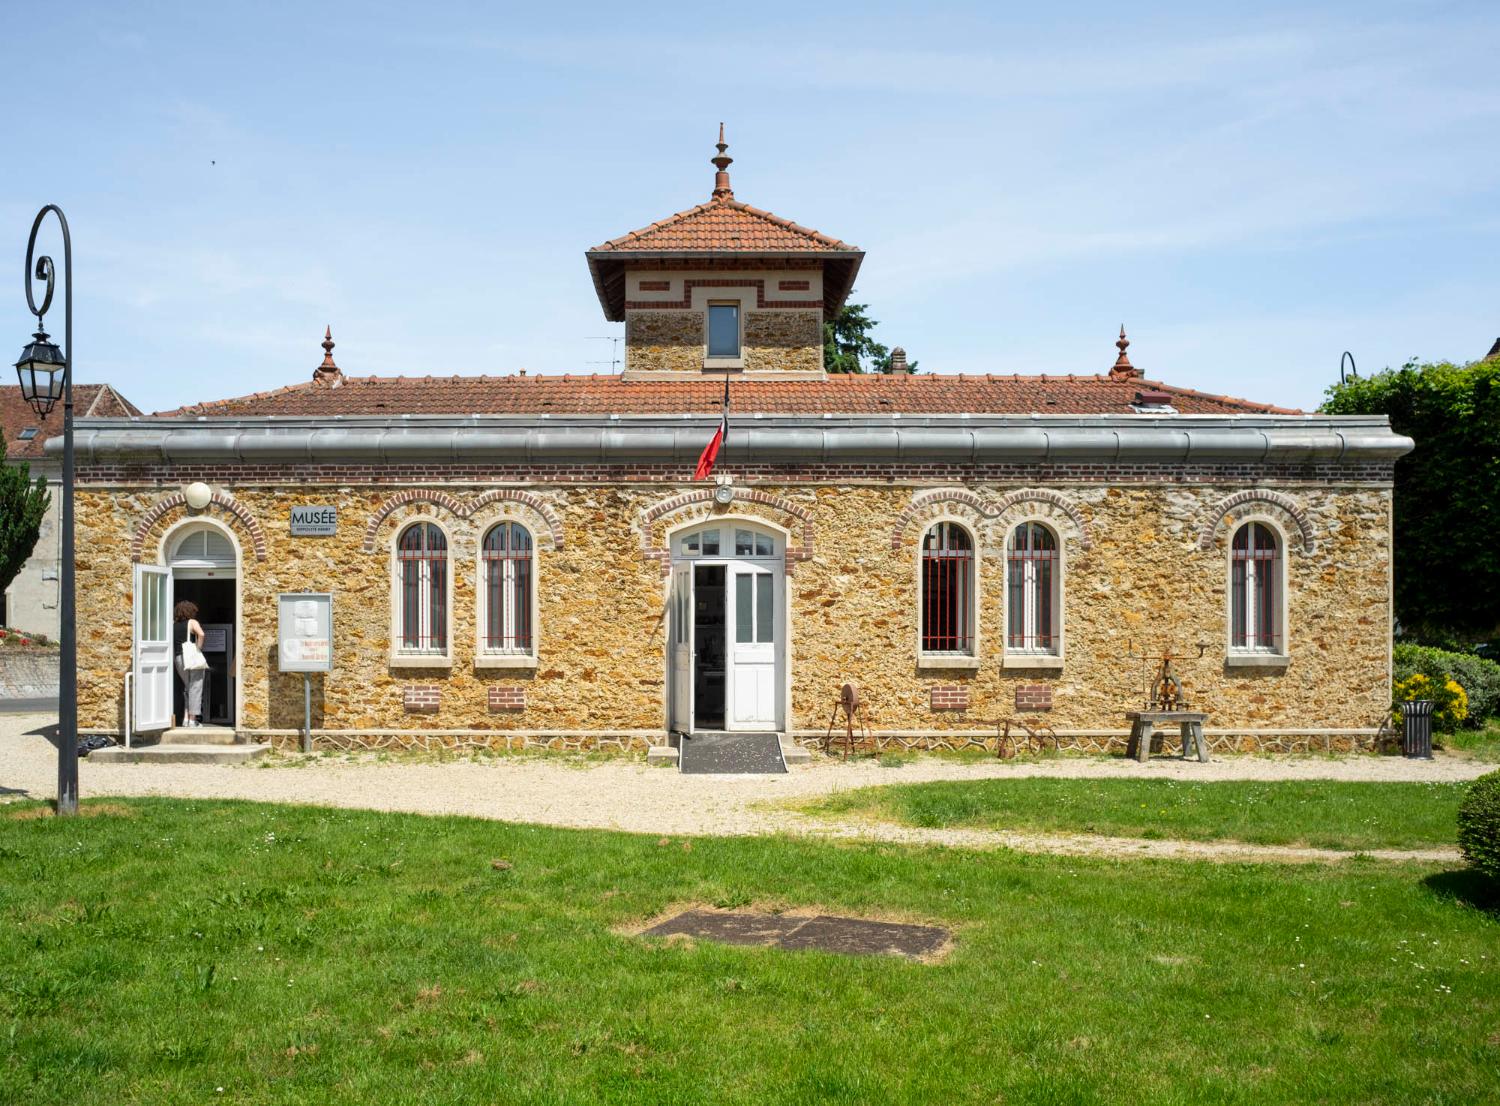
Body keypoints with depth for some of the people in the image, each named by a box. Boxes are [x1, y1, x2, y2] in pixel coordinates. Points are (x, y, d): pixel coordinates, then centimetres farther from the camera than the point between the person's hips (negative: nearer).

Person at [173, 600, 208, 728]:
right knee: (195, 688, 0)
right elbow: (201, 634, -21)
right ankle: (193, 719, -2)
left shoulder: (173, 625, 12)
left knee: (187, 689, 19)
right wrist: (198, 648, -11)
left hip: (178, 659, 5)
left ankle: (186, 718, 12)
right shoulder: (192, 622, -3)